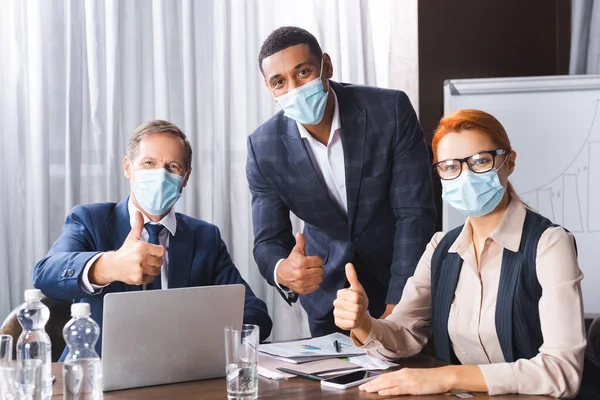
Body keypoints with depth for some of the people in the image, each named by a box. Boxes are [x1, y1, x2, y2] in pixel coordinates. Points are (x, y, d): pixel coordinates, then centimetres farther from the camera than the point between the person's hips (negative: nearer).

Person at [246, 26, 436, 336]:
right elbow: (269, 241, -13)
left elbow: (415, 213, -20)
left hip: (399, 278, -1)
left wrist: (398, 306, -26)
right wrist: (282, 271, -38)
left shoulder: (391, 110, -21)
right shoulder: (264, 148, -15)